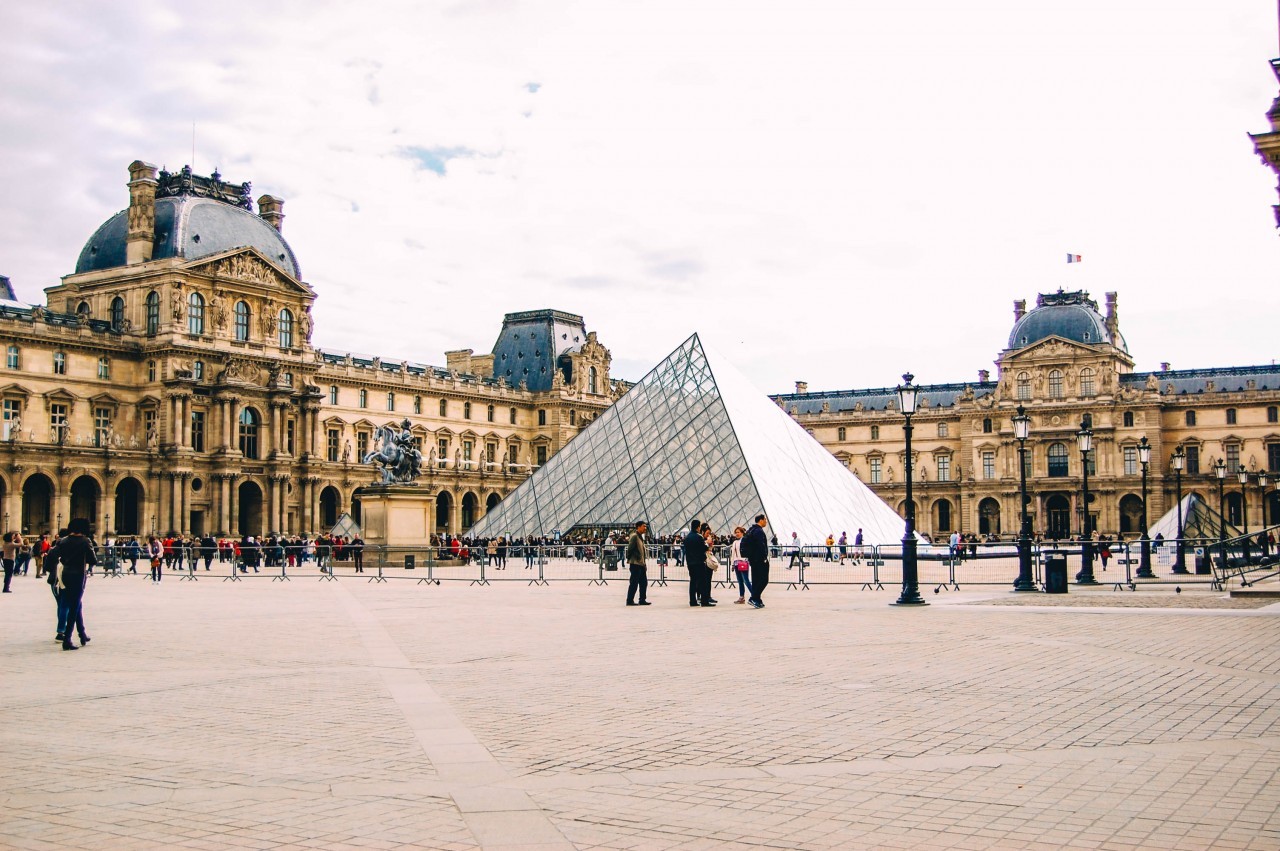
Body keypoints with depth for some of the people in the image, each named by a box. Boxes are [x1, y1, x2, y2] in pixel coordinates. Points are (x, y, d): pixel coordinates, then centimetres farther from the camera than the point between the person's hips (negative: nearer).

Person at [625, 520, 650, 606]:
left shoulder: (640, 537, 18)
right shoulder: (634, 536, -12)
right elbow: (630, 549, -17)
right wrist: (629, 559, -11)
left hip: (641, 564, 9)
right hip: (635, 563, -9)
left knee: (644, 582, 11)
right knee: (634, 583, -5)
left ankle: (642, 600, 17)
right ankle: (629, 601, 1)